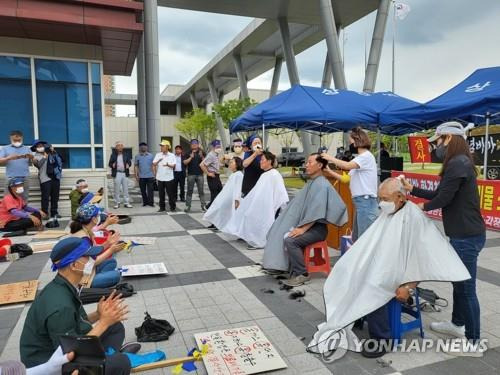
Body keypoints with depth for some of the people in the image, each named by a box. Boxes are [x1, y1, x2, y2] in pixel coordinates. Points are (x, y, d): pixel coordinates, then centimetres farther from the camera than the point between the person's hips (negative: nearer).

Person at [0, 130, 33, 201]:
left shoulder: (27, 148, 17)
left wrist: (31, 157, -13)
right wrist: (9, 158, -15)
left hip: (25, 178, 1)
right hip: (11, 178, -1)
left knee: (24, 200, 4)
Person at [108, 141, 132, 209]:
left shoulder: (126, 155, 10)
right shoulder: (113, 155, 3)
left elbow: (129, 162, 14)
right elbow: (110, 163, 4)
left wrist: (128, 164, -8)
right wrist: (112, 165, -18)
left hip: (125, 173, 2)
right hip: (117, 173, -2)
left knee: (125, 189, 5)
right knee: (117, 189, 1)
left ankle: (126, 203, 11)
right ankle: (117, 203, 10)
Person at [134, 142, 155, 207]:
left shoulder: (151, 155, 3)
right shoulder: (137, 156, 5)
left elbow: (153, 165, 4)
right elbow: (136, 166, 5)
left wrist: (154, 174, -2)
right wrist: (136, 175, -3)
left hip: (150, 176, -1)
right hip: (141, 177, 2)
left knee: (150, 190, -5)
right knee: (143, 191, 8)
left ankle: (151, 202, 0)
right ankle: (145, 202, 20)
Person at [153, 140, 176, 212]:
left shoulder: (172, 155, 0)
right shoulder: (158, 155, 6)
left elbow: (173, 165, -6)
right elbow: (154, 164, 2)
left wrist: (168, 165, -26)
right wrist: (158, 161, -18)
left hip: (169, 178, -2)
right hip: (160, 178, 2)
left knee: (171, 193, 1)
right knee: (161, 194, 7)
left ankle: (172, 207, 11)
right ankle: (162, 207, 17)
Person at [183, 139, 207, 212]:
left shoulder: (201, 153, 7)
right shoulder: (188, 153, 7)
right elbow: (185, 162, -3)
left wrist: (202, 156, -16)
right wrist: (191, 157, -15)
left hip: (200, 174, 0)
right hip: (191, 174, 0)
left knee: (201, 191, 2)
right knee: (190, 191, 3)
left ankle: (203, 206, 5)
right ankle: (188, 206, 6)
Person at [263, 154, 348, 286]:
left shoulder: (322, 185, -16)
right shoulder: (311, 182, 12)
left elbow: (317, 212, -23)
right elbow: (300, 206, 16)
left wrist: (302, 229, -23)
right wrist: (299, 226, 9)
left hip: (317, 228, -9)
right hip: (306, 224, 9)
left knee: (290, 240, -27)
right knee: (280, 234, 1)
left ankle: (301, 274, -13)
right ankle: (280, 266, 12)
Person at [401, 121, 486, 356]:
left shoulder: (458, 163, -19)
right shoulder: (458, 163, 14)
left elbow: (444, 198, -20)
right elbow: (440, 194, 14)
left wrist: (424, 207, -1)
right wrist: (412, 190, 15)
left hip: (467, 236, -10)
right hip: (463, 234, 10)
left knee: (466, 288, 0)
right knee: (459, 281, 22)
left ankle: (473, 343, 13)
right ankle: (457, 324, 40)